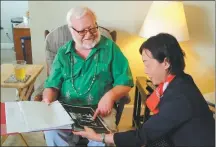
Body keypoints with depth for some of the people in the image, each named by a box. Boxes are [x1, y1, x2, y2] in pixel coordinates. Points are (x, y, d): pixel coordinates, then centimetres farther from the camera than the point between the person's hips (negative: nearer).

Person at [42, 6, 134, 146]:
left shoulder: (109, 47, 1)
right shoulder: (63, 53, 9)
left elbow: (125, 82, -1)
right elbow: (53, 85, 8)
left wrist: (110, 95, -19)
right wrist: (47, 101, -13)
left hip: (100, 109, -1)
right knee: (52, 132, -27)